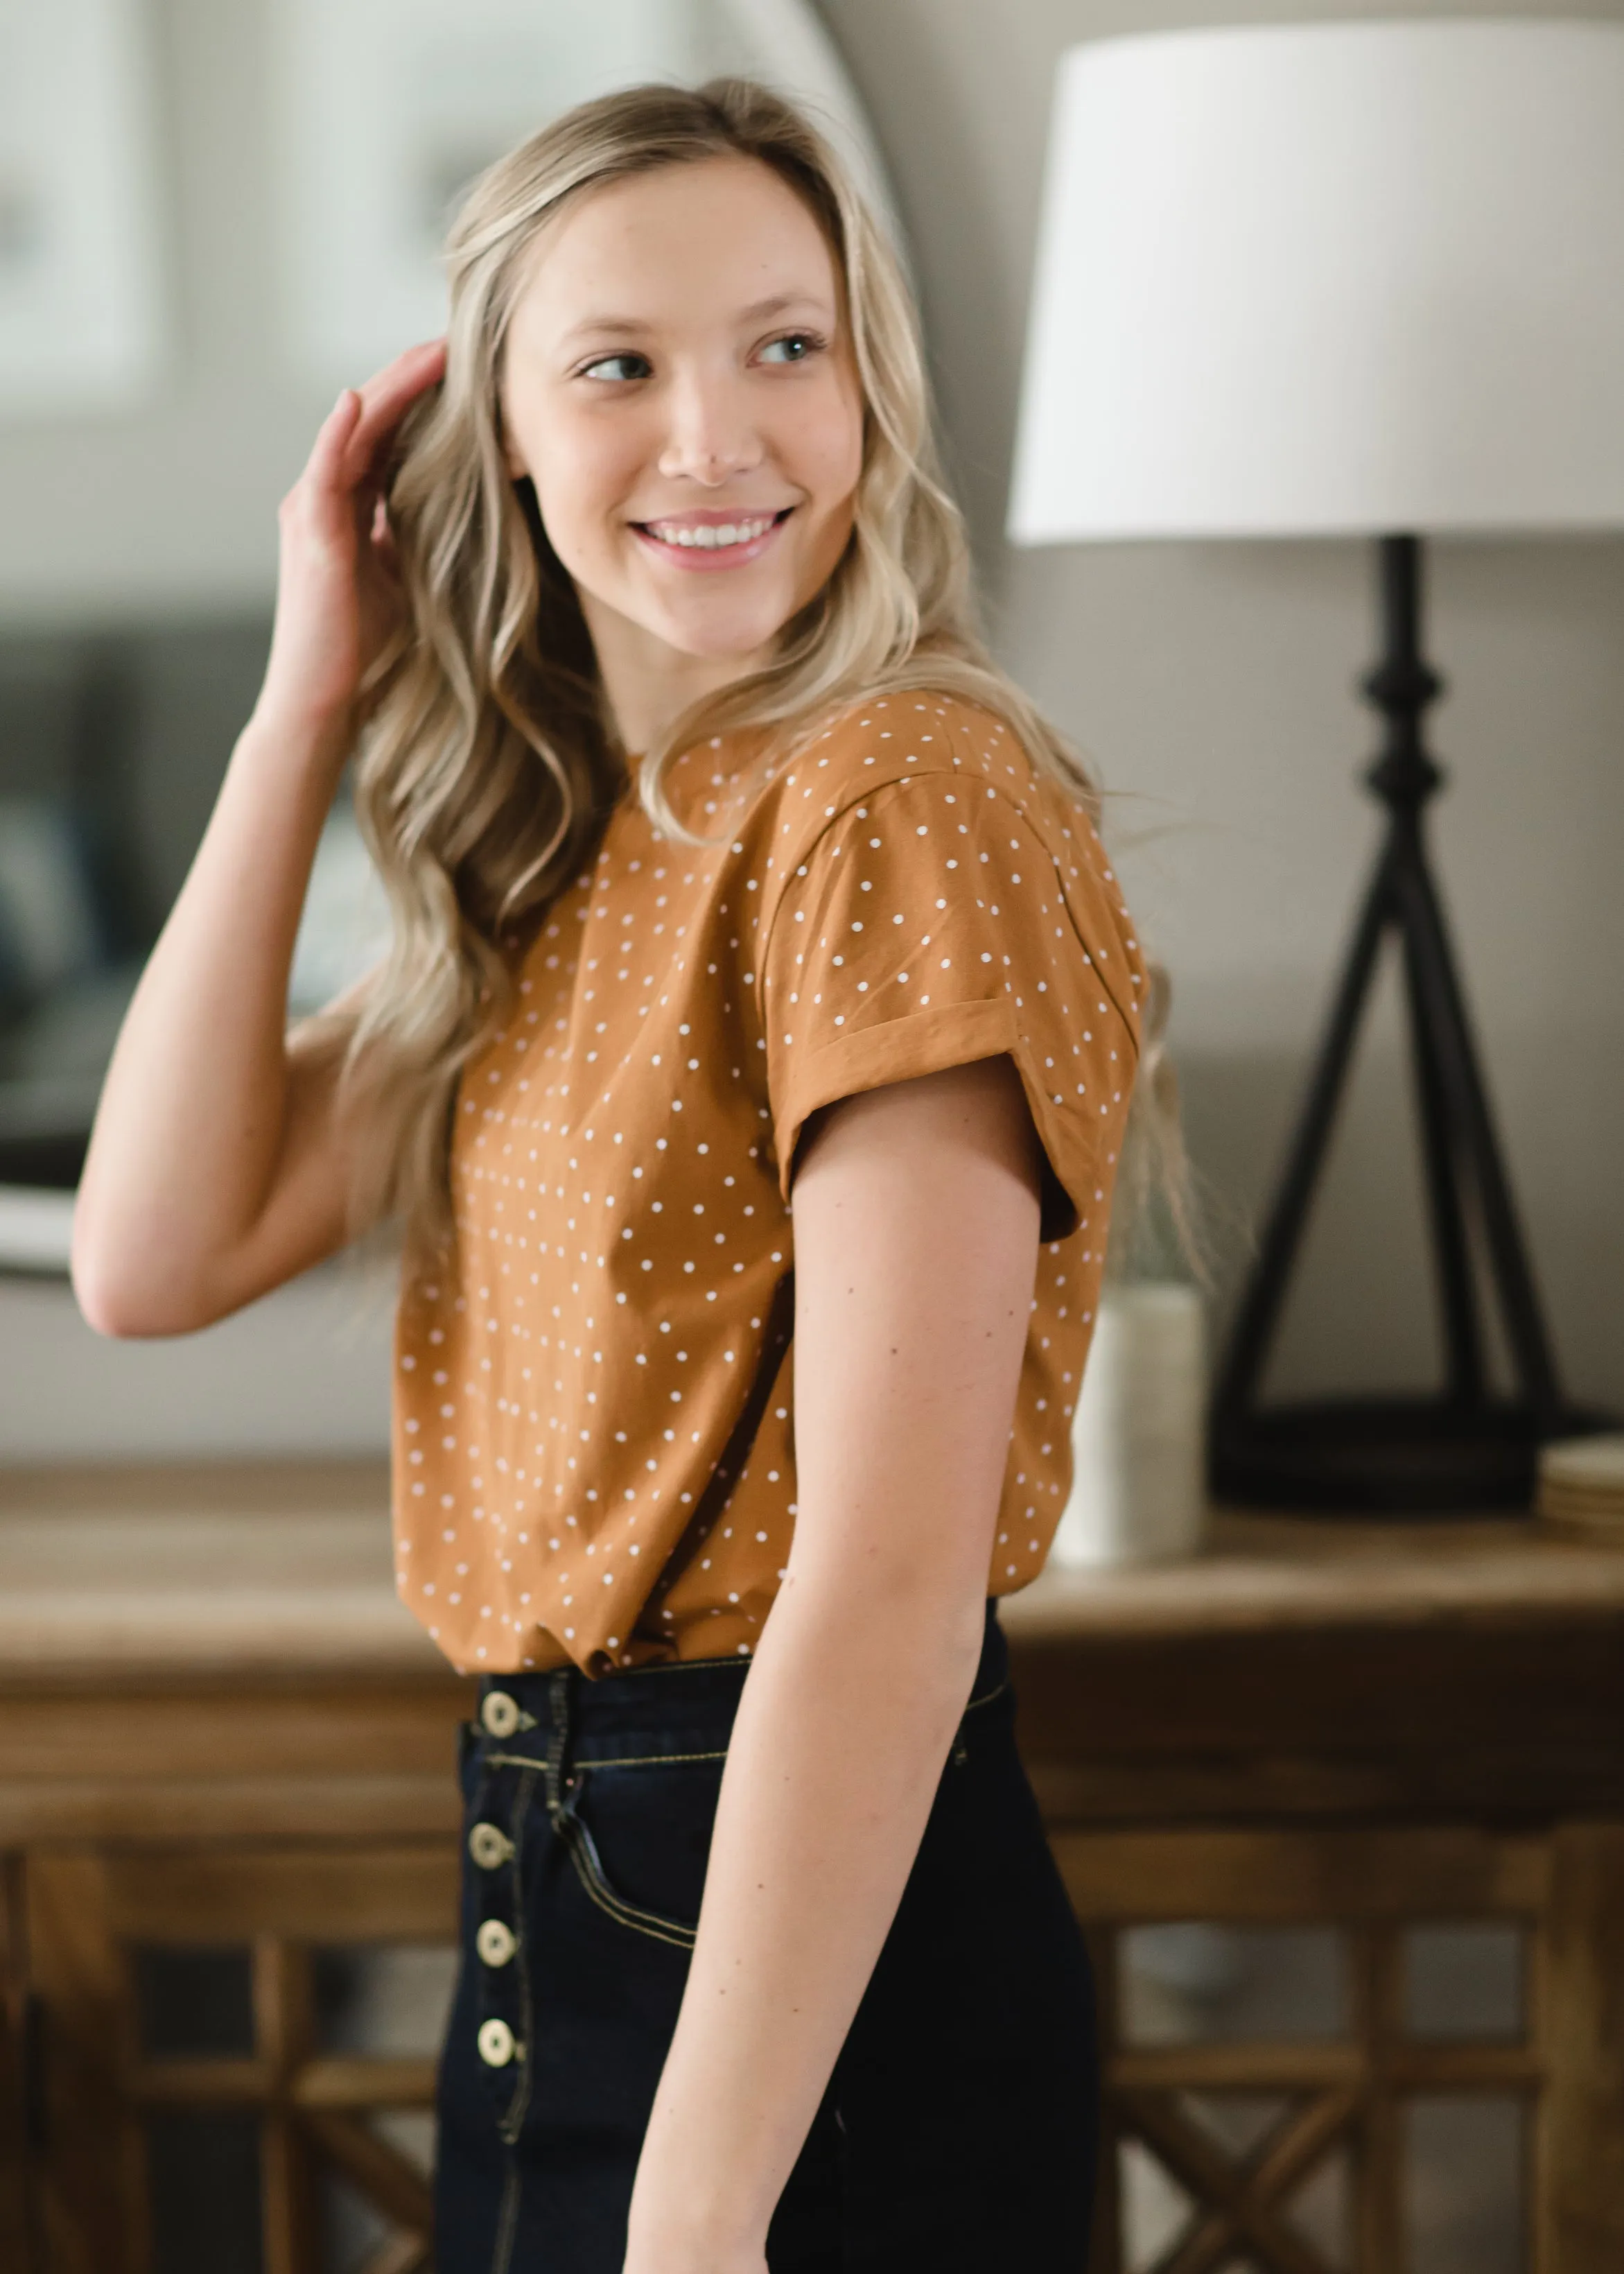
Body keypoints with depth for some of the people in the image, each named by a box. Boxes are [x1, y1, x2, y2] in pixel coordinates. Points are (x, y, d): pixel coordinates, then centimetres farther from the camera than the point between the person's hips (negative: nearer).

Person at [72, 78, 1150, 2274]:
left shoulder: (901, 800, -18)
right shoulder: (564, 846, 8)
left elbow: (890, 1585, -24)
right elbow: (158, 1254, 1)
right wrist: (307, 701, -2)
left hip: (814, 1943, -8)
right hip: (557, 1888, 8)